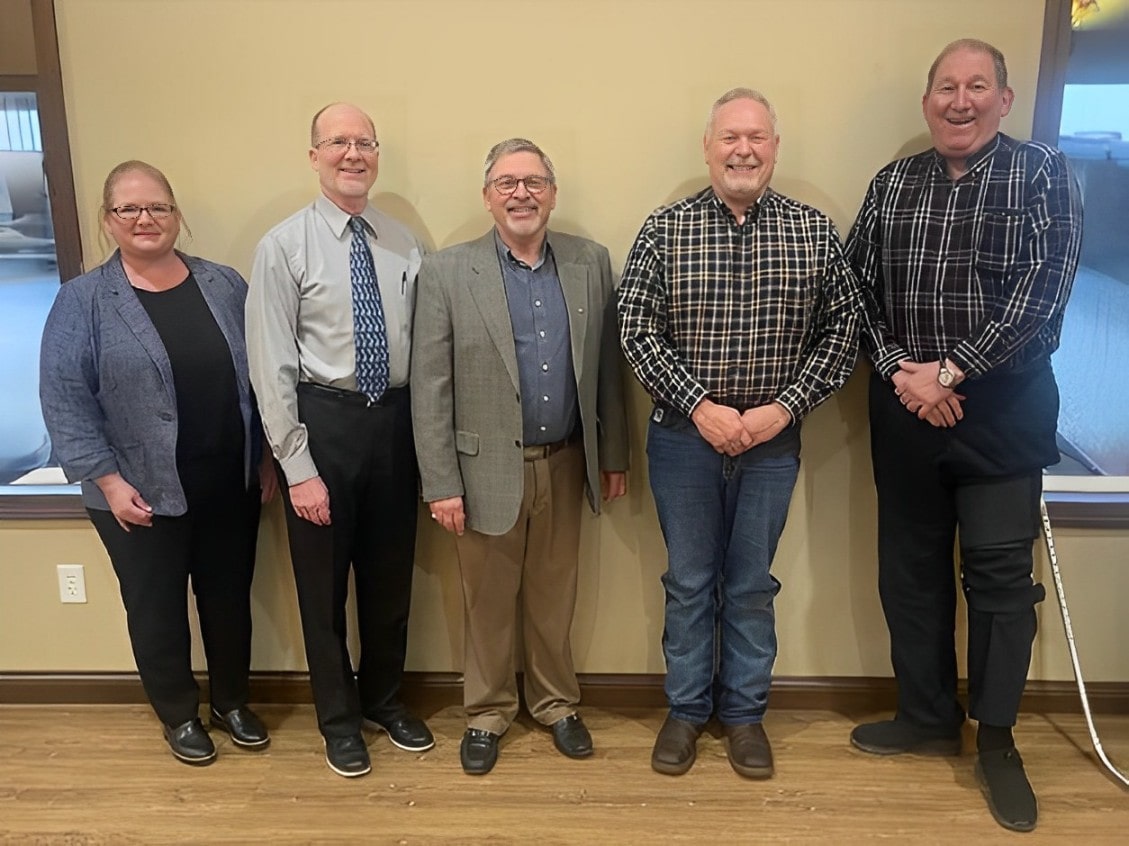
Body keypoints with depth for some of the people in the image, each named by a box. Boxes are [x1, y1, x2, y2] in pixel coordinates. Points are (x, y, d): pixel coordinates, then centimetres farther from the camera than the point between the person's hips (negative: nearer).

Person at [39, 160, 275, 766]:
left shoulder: (225, 286, 3)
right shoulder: (82, 300, -6)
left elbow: (257, 377, 6)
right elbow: (64, 398, -9)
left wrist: (266, 459, 4)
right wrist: (107, 479, -14)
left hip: (230, 483, 3)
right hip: (143, 493, -2)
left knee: (229, 596, 15)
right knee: (155, 607, 12)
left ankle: (232, 702, 36)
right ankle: (179, 715, 33)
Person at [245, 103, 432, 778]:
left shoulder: (405, 244, 3)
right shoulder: (284, 246, -8)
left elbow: (424, 349, 5)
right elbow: (272, 368, -10)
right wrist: (299, 468, -12)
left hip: (396, 418, 3)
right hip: (322, 419, -3)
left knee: (391, 573, 17)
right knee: (324, 580, 11)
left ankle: (384, 697, 42)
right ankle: (339, 717, 35)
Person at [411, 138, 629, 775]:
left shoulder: (592, 263, 2)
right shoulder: (447, 272, -7)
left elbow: (608, 367, 6)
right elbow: (431, 388, -8)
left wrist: (614, 454, 7)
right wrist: (442, 483, -10)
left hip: (565, 465, 3)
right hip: (489, 468, -2)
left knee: (555, 598, 17)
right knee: (489, 604, 13)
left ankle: (557, 704, 38)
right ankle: (488, 712, 34)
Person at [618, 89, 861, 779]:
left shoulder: (815, 232, 0)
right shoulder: (664, 230, -3)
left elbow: (842, 330, 0)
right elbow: (637, 328, -7)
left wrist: (783, 407, -12)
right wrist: (701, 405, -15)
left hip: (772, 439, 1)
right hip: (684, 437, 0)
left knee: (752, 583, 14)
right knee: (690, 580, 12)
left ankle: (745, 711, 32)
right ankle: (687, 709, 31)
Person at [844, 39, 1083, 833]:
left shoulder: (1043, 173, 0)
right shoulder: (891, 183, 9)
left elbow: (1042, 291, -10)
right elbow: (858, 287, 4)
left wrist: (951, 372, -15)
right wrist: (900, 370, -11)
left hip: (1003, 405, -3)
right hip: (904, 404, 3)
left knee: (1000, 572, 1)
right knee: (910, 566, 10)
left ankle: (997, 738, 20)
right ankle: (928, 716, 29)